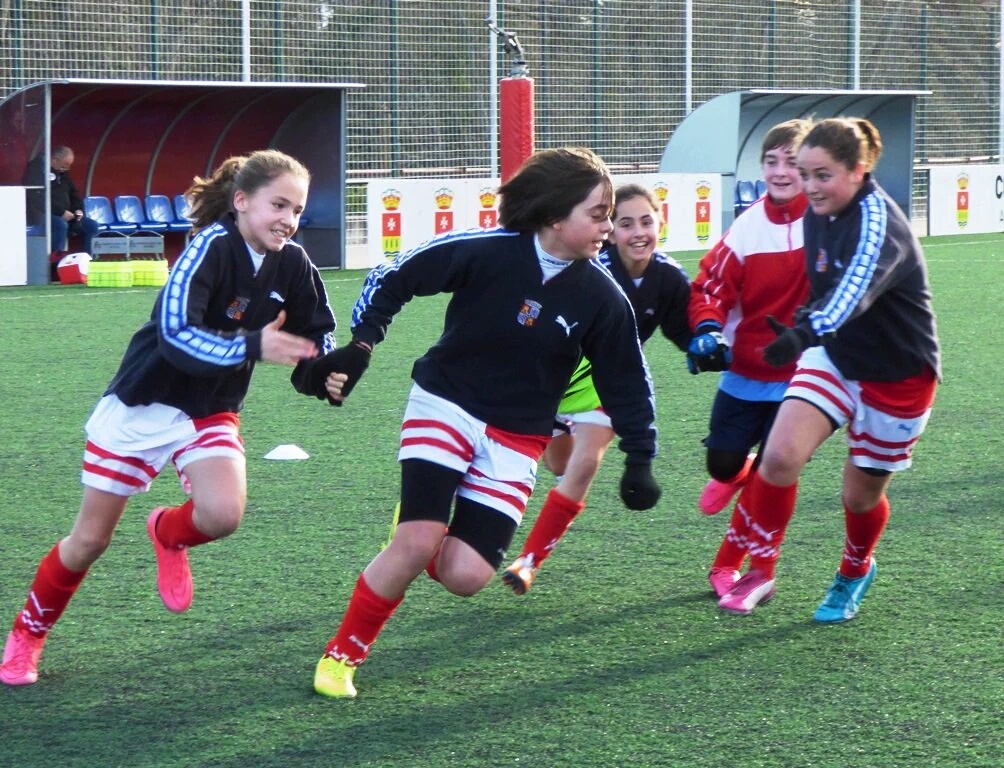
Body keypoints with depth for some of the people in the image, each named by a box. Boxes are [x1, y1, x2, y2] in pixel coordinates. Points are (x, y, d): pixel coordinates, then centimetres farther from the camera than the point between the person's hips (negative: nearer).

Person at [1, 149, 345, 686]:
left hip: (211, 413, 4)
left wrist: (323, 375, -15)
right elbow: (176, 333, -35)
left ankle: (169, 534, 13)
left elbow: (317, 335, 6)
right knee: (90, 541, 5)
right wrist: (252, 346, -44)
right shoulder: (211, 247, -25)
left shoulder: (292, 265, -8)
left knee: (223, 515, -24)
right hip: (142, 403, -4)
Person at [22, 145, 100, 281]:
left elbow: (74, 194, 26)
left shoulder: (63, 173, 16)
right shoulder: (37, 168, -12)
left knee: (91, 226, -7)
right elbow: (38, 198, -22)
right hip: (42, 215, -9)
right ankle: (55, 268, -39)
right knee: (61, 225, -38)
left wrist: (78, 209, 3)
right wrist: (61, 212, -24)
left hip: (64, 215, 9)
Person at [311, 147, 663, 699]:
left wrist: (639, 460, 1)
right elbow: (392, 278, -7)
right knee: (417, 543, -20)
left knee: (466, 576, -12)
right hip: (445, 405, -2)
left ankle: (416, 537, 24)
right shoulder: (485, 251, -17)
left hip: (516, 439, 3)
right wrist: (362, 342, -16)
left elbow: (626, 384, 3)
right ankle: (341, 654, 1)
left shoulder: (602, 299, -9)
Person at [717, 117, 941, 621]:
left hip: (897, 376, -5)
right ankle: (760, 572, -3)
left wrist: (804, 333, -63)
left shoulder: (879, 224, -28)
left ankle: (855, 571, 40)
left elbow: (854, 290, -48)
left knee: (861, 495, 9)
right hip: (834, 357, 5)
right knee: (779, 455, -17)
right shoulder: (818, 215, -6)